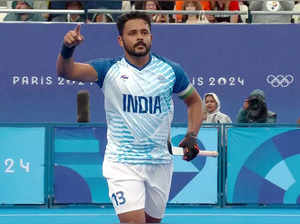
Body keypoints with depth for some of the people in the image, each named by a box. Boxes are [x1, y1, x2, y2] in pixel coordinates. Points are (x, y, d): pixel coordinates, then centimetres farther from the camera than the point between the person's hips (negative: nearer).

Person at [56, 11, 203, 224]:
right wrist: (67, 49, -39)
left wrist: (192, 136, 2)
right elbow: (66, 71, -18)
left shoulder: (170, 70, 2)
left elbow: (194, 101, 17)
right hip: (122, 164, -3)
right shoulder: (109, 70, -4)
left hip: (160, 163, 3)